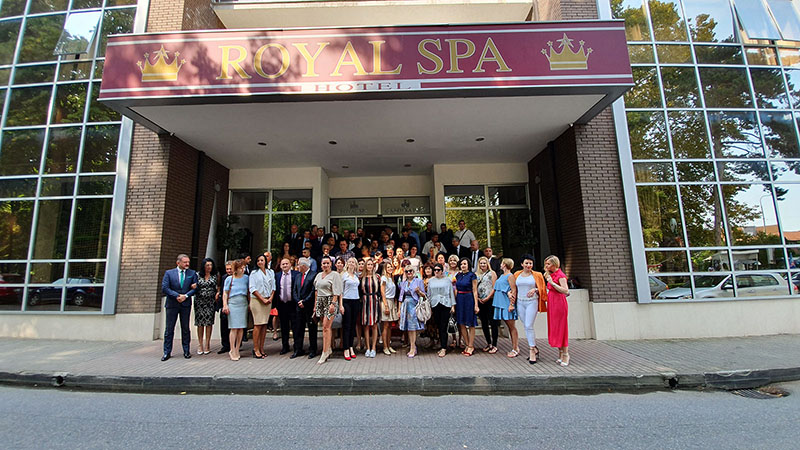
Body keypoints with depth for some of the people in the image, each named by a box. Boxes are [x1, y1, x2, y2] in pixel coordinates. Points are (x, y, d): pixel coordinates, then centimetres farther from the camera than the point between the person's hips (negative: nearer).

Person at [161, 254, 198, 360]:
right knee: (169, 329, 5)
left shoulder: (192, 273, 5)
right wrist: (177, 296, -14)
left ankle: (186, 351, 16)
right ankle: (167, 352, 16)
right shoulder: (169, 273, 2)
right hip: (172, 304, -1)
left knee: (185, 328, 7)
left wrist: (186, 296, -14)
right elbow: (164, 288, -6)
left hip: (186, 304, 1)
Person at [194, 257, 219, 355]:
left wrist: (218, 293, -7)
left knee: (209, 322, -1)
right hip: (199, 301, 0)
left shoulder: (215, 276, 6)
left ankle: (207, 345, 6)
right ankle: (200, 345, 9)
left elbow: (218, 287, 11)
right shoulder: (198, 275, 6)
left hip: (210, 302, 0)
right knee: (200, 322, 1)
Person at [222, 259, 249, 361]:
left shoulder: (246, 278, 9)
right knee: (234, 328, -5)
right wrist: (225, 305, -4)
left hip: (243, 304, 3)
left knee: (241, 328, 2)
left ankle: (237, 350, 13)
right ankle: (232, 351, 2)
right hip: (233, 303, -2)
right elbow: (225, 293, 4)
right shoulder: (229, 279, 3)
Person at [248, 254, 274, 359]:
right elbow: (252, 288, -5)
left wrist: (271, 298, -2)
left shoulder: (271, 272, 14)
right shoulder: (254, 273, 2)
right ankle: (256, 349, -2)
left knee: (265, 324, 4)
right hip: (257, 300, -4)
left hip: (268, 301, 4)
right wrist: (262, 299, -10)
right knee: (258, 324, -8)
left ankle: (261, 348, 10)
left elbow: (273, 287, 13)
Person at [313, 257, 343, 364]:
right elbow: (316, 291, 18)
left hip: (330, 301, -6)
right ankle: (329, 348, 20)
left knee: (326, 327, -9)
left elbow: (336, 292, -9)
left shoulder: (335, 275, -3)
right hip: (320, 301, 6)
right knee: (325, 327, 9)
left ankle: (325, 352, -5)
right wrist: (315, 305, 14)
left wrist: (333, 304, -17)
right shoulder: (319, 275, 16)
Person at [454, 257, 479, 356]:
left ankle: (471, 347, 12)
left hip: (469, 299, -6)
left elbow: (475, 291, -8)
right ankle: (468, 345, 20)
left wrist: (476, 305, -13)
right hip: (459, 300, 6)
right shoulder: (458, 275, 11)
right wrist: (454, 302, 8)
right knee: (461, 324, 8)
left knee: (470, 324, 2)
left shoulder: (472, 275, -5)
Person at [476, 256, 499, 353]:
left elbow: (494, 287, -5)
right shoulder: (476, 274, 12)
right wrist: (477, 298, -4)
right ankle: (488, 343, 22)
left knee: (493, 323, -4)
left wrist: (487, 298, -11)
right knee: (484, 323, 10)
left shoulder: (492, 273, 1)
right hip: (480, 301, 5)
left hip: (490, 301, -4)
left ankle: (494, 345, 3)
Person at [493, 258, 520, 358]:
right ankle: (514, 348, 19)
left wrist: (511, 304, -19)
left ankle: (516, 349, 5)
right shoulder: (501, 276, 16)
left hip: (507, 304, -8)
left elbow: (514, 291, -14)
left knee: (512, 327, -2)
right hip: (501, 304, 8)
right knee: (509, 327, 12)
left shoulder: (510, 276, -9)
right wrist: (508, 292, -6)